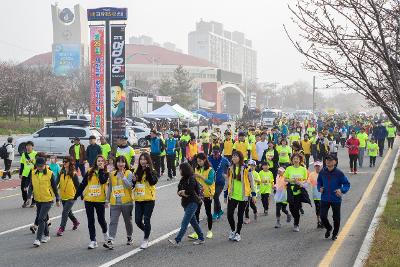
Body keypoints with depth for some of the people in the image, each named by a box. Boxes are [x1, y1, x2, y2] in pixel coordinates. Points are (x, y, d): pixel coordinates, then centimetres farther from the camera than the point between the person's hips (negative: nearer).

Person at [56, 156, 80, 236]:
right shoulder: (62, 172, 2)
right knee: (68, 212, 21)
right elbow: (58, 182, 9)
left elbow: (77, 185, -7)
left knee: (65, 212, -13)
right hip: (63, 196, 6)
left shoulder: (73, 174, -12)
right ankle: (75, 222, 44)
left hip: (71, 197, -6)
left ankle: (61, 228, -7)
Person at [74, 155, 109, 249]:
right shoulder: (90, 172, 5)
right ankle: (93, 241, 9)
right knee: (90, 221, 3)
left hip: (100, 200, -2)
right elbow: (82, 184, 9)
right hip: (89, 200, 2)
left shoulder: (105, 173, 1)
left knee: (101, 219, 4)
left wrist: (101, 169, -15)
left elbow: (103, 181, -21)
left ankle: (105, 232, 36)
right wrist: (76, 196, 8)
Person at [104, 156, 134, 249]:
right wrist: (107, 200, 17)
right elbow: (109, 188, 17)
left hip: (126, 202, -2)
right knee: (113, 221, -8)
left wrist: (123, 176, -21)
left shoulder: (129, 173, -2)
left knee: (128, 221, 13)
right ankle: (110, 241, -15)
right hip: (114, 203, 2)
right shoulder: (112, 174, 9)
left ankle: (129, 237, 32)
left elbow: (129, 185, -16)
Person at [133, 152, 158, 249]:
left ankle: (146, 240, 10)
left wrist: (148, 170, -23)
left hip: (149, 200, -5)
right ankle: (147, 232, 32)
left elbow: (153, 181, -22)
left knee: (146, 220, -3)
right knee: (138, 221, 5)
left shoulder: (152, 171, -3)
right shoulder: (137, 171, 11)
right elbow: (133, 185, 19)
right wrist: (133, 181, -3)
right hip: (138, 199, 5)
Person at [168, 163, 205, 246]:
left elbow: (190, 191, -21)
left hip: (192, 203, -9)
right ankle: (201, 239, 24)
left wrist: (182, 192, -6)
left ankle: (177, 240, -15)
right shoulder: (183, 179, 11)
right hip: (186, 203, 9)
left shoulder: (191, 179, -14)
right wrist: (183, 193, -12)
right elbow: (179, 191, 9)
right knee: (193, 221, 15)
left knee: (184, 223, -11)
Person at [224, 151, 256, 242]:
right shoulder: (230, 169, 6)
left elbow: (251, 182, -1)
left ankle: (238, 233, 18)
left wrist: (253, 194, -3)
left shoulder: (246, 169, -5)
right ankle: (233, 230, 20)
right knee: (229, 214, -4)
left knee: (240, 215, 5)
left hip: (243, 196, -3)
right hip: (232, 195, 3)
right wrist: (225, 195, 14)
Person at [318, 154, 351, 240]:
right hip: (324, 199, 2)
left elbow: (347, 184, -3)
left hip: (336, 199, -2)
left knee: (336, 218, 9)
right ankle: (328, 228, 28)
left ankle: (335, 233, 32)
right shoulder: (322, 172, -2)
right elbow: (319, 182, 16)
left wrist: (342, 190, -20)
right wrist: (319, 188, -3)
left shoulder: (339, 173, -11)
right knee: (323, 216, -3)